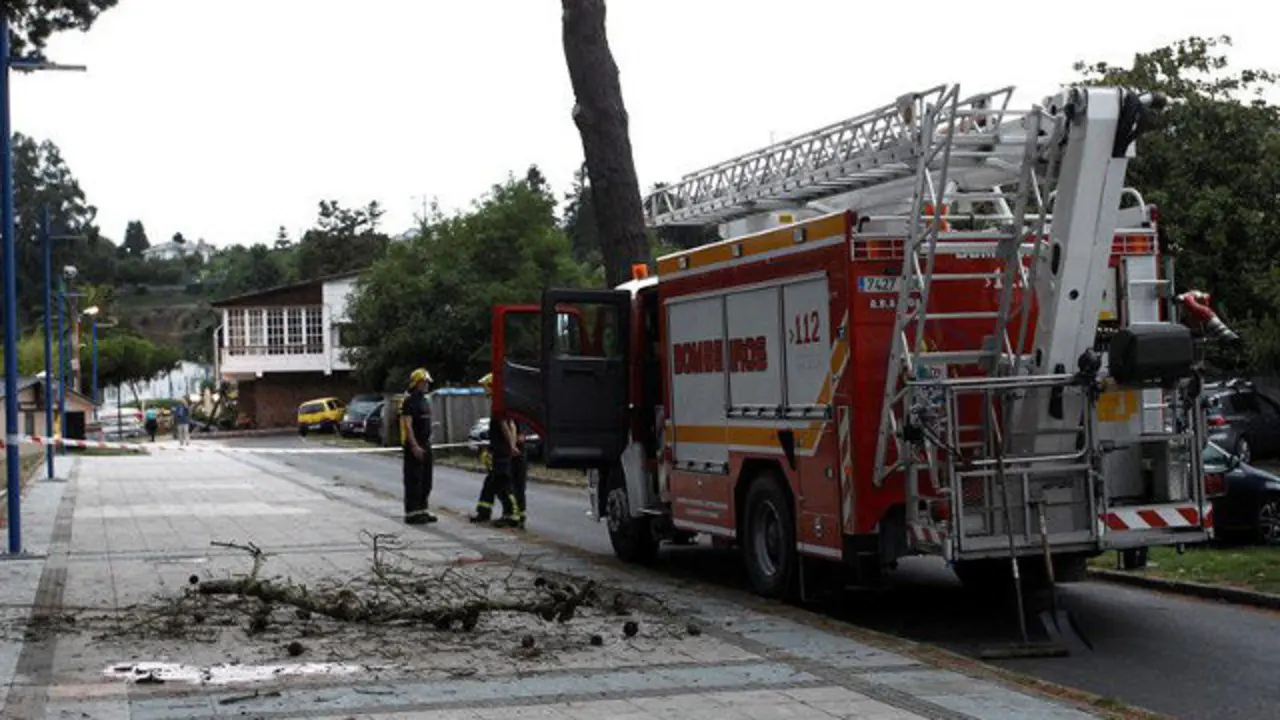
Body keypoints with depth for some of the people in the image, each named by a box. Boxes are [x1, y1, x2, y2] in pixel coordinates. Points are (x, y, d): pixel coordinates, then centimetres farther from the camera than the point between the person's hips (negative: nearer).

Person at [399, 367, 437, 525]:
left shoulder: (426, 400, 16)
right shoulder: (409, 402, -12)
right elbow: (407, 426, -19)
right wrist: (414, 446, -25)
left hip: (425, 445, 9)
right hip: (414, 447, -9)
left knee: (426, 481, 12)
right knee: (413, 480, -7)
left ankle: (422, 510, 20)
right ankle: (411, 513, -5)